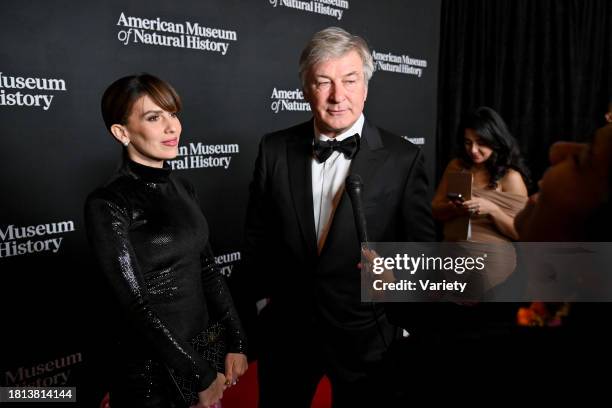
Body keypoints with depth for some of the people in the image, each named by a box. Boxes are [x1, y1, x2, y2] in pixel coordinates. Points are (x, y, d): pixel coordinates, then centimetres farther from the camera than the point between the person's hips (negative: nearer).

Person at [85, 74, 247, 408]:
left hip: (203, 346, 6)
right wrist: (203, 376, -15)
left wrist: (236, 342, -1)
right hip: (150, 367, -6)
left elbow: (208, 269, 4)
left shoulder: (182, 189, 2)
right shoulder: (107, 205, -19)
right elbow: (136, 305, -20)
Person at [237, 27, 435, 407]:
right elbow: (257, 237, 4)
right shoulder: (275, 150, -5)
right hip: (286, 333, 2)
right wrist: (257, 307, 8)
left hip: (364, 337, -1)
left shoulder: (403, 159, -12)